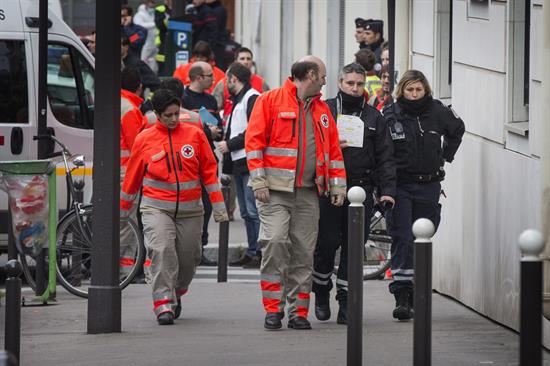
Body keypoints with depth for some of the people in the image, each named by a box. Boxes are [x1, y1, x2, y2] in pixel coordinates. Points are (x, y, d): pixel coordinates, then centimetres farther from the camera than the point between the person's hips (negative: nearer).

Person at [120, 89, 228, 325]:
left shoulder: (194, 134, 3)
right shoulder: (144, 139, 1)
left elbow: (209, 171, 8)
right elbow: (132, 178, 11)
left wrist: (218, 206, 7)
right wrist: (121, 212, 17)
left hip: (190, 210, 2)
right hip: (157, 207, -2)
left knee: (188, 258, 6)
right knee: (162, 250, -21)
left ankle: (175, 295, 34)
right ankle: (163, 304, -19)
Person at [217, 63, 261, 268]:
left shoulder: (253, 99, -9)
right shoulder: (238, 100, 21)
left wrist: (229, 145, -13)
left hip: (250, 163, -10)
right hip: (239, 163, 10)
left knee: (254, 211, -12)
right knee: (246, 212, 11)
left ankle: (261, 253, -12)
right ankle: (251, 253, 14)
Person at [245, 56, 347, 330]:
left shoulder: (322, 110, 17)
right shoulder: (270, 101, -1)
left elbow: (333, 150, 20)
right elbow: (254, 141, -5)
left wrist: (337, 186, 11)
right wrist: (259, 182, -11)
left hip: (308, 194, 5)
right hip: (275, 193, -5)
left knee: (303, 251, 4)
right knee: (274, 243, -15)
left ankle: (298, 311, 9)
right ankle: (273, 309, -8)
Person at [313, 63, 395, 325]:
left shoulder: (374, 117, 13)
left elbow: (385, 156, 9)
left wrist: (387, 189, -2)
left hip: (361, 189, 2)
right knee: (326, 243, -5)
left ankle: (346, 301, 6)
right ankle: (321, 292, 18)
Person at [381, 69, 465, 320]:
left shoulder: (437, 112, 3)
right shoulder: (389, 116, -5)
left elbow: (457, 129, 25)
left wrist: (446, 155, 17)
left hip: (428, 185, 3)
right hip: (399, 186, -3)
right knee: (402, 239, -11)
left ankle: (415, 296, 17)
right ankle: (401, 297, -15)